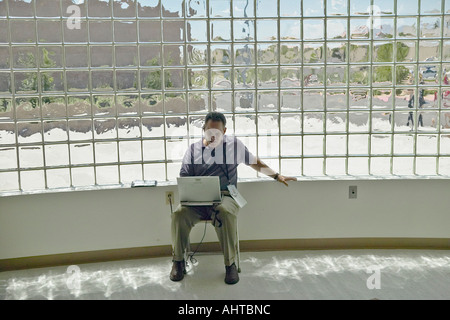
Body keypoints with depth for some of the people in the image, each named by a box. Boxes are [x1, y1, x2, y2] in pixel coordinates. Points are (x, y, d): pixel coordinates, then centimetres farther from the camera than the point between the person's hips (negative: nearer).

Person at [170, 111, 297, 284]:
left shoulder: (234, 144, 15)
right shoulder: (193, 149, 15)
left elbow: (255, 163, 24)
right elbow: (183, 179, 11)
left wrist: (277, 176, 18)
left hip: (225, 197, -1)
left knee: (225, 213, -38)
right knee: (179, 213, -30)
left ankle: (230, 264, -22)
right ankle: (178, 261, -10)